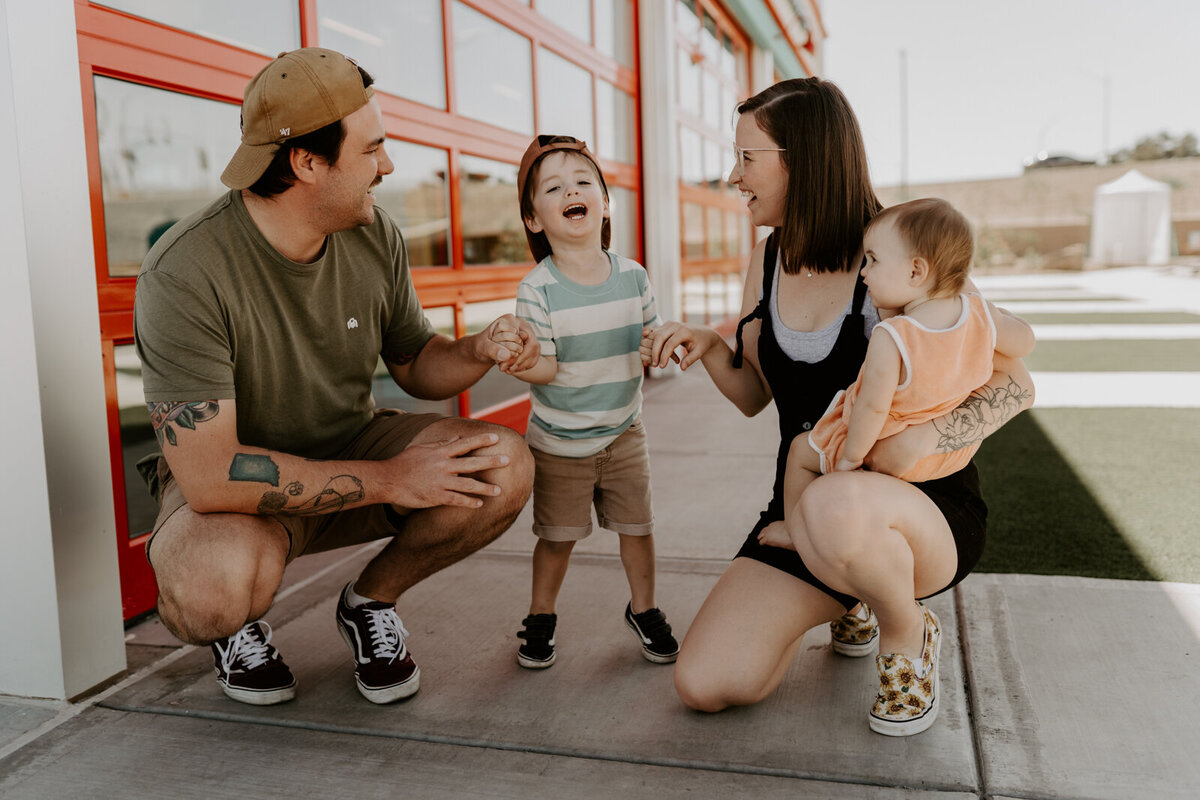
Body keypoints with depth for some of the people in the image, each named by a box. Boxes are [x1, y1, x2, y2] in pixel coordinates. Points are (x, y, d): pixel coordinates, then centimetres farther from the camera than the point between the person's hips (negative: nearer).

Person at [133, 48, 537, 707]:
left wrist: (479, 351, -19)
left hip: (351, 445, 5)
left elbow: (415, 365, 5)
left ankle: (370, 600, 7)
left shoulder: (375, 237, -7)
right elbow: (209, 475, -31)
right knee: (215, 586, -39)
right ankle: (237, 629, 3)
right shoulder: (183, 274, -27)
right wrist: (387, 480, -30)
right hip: (232, 487, -4)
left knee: (504, 468, -20)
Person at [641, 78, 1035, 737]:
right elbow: (753, 396, 11)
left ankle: (908, 634, -6)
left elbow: (1014, 384, -10)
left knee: (835, 506, -43)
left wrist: (926, 436, -29)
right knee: (703, 684, -8)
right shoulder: (766, 262, 4)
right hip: (805, 506, 5)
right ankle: (845, 596, 20)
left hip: (924, 510, -5)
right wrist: (705, 344, -9)